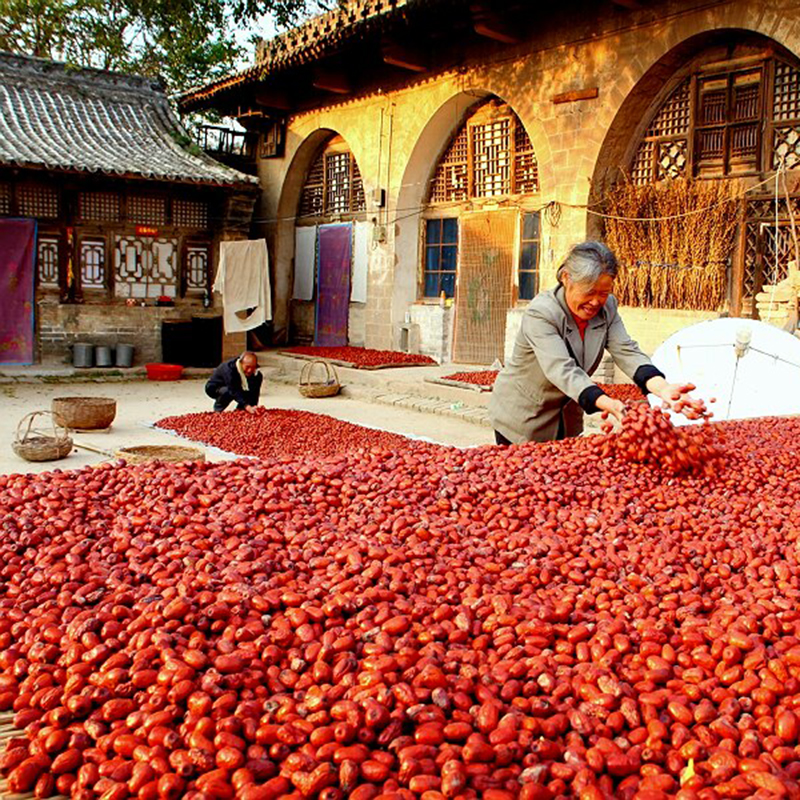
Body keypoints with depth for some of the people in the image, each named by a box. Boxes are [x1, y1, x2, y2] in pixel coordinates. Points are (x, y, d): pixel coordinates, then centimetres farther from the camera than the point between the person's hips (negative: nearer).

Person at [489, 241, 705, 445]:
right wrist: (609, 404, -53)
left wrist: (662, 388, -39)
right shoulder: (540, 313, -26)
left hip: (565, 420, 6)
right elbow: (562, 370, -38)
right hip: (521, 420, -5)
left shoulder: (607, 308, -6)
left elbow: (627, 352, -18)